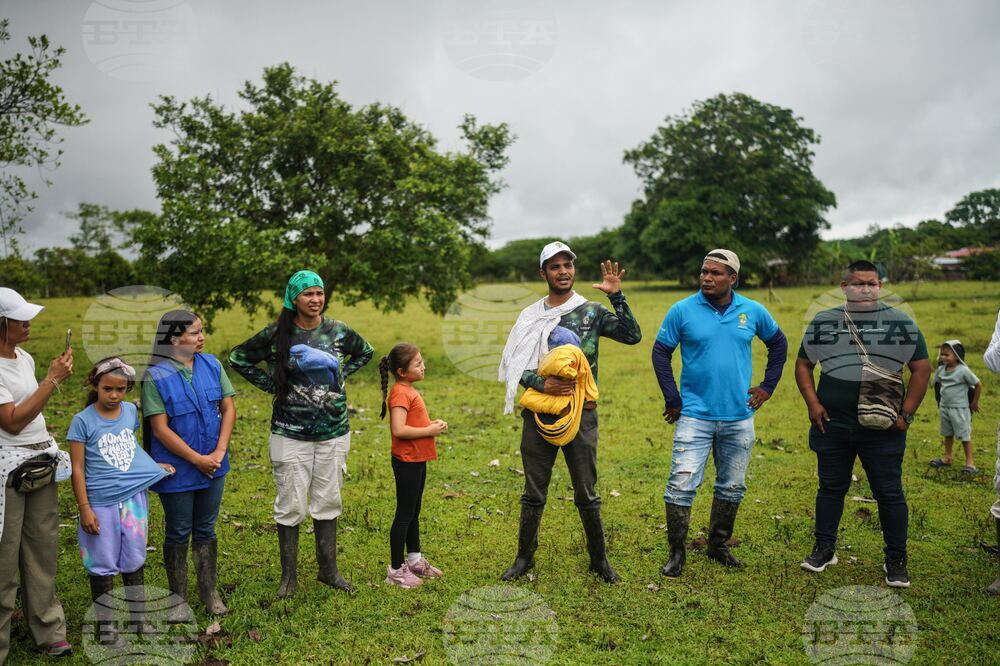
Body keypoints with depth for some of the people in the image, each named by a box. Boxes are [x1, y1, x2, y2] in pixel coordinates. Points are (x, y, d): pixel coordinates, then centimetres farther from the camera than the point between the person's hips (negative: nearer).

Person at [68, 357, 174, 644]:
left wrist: (153, 465, 4)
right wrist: (84, 508, -9)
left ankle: (138, 617, 29)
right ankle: (105, 624, 24)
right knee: (103, 566, 8)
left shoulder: (131, 411, 3)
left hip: (134, 497, 4)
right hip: (102, 503, -4)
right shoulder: (83, 420, -10)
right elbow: (77, 469, -7)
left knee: (134, 561, 14)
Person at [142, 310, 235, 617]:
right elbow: (160, 429, -16)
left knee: (205, 530, 16)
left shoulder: (211, 364, -2)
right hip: (177, 470, -4)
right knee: (178, 534, 10)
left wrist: (219, 451, -9)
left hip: (213, 466, 4)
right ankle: (178, 598, 26)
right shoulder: (156, 376, -14)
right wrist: (197, 459, -15)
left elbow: (229, 409, 1)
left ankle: (210, 592, 29)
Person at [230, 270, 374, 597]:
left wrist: (340, 375, 6)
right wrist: (270, 384, -3)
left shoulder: (338, 331, 1)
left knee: (328, 502, 12)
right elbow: (237, 358, 6)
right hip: (291, 434, -2)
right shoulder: (277, 334, -5)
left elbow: (365, 352, 20)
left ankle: (328, 569, 26)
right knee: (291, 505, 3)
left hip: (334, 432, 2)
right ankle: (288, 576, 18)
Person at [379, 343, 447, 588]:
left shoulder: (409, 391, 12)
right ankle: (396, 570, 11)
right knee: (405, 514, 0)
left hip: (417, 460, 10)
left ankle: (414, 560, 34)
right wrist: (429, 431, -20)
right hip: (407, 461, -10)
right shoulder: (400, 393, -20)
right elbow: (398, 430, -29)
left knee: (414, 513, 20)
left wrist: (431, 423, 4)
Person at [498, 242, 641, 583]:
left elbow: (633, 336, -10)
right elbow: (515, 364, 1)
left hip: (581, 414, -1)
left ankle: (599, 559, 25)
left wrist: (616, 296, -18)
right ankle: (524, 557, 25)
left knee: (587, 494, 8)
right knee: (533, 494, 10)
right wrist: (541, 383, -16)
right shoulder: (530, 316, 6)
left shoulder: (592, 311, 2)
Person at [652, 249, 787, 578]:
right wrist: (672, 398, -4)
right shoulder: (682, 311, -6)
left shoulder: (753, 311, 1)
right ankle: (677, 553, 7)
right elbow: (660, 352, 1)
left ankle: (718, 544, 32)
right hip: (695, 415, -3)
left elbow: (778, 343, 17)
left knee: (732, 487, 14)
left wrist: (768, 385, 10)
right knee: (681, 484, -7)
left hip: (739, 418, 3)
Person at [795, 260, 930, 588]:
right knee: (830, 487, 12)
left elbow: (921, 368, 3)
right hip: (832, 425, 2)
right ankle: (824, 549, 27)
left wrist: (907, 414, -4)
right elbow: (803, 365, 11)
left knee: (889, 493, 5)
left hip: (883, 428, -1)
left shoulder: (901, 322, 2)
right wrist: (812, 403, -2)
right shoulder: (823, 321, 6)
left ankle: (896, 560, 20)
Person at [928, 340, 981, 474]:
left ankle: (970, 462, 8)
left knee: (964, 435, 1)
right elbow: (937, 383, 17)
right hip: (944, 407, 6)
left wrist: (974, 403, -3)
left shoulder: (963, 371, -18)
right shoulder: (940, 370, -1)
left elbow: (978, 386, -10)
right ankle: (947, 457, 29)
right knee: (947, 434, 18)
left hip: (960, 409, -6)